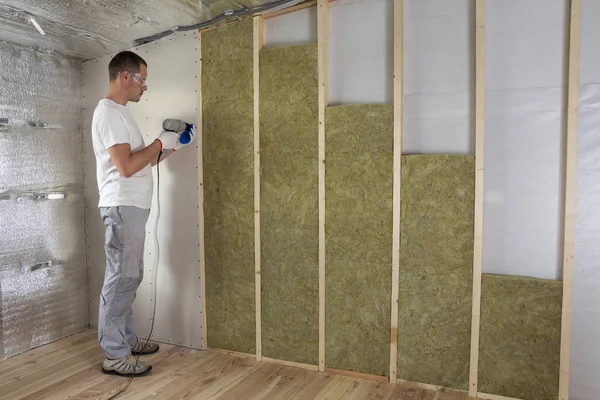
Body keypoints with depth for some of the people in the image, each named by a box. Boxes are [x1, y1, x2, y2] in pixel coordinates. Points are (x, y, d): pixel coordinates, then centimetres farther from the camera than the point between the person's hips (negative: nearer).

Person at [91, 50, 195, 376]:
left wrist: (172, 148, 12)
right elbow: (126, 167, -22)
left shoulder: (119, 113, 18)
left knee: (129, 278, 15)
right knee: (120, 279, -4)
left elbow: (140, 161, 20)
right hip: (122, 208, -10)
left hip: (132, 208, 10)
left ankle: (126, 339, 27)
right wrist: (159, 142, -12)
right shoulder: (109, 112, -14)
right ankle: (114, 355, 5)